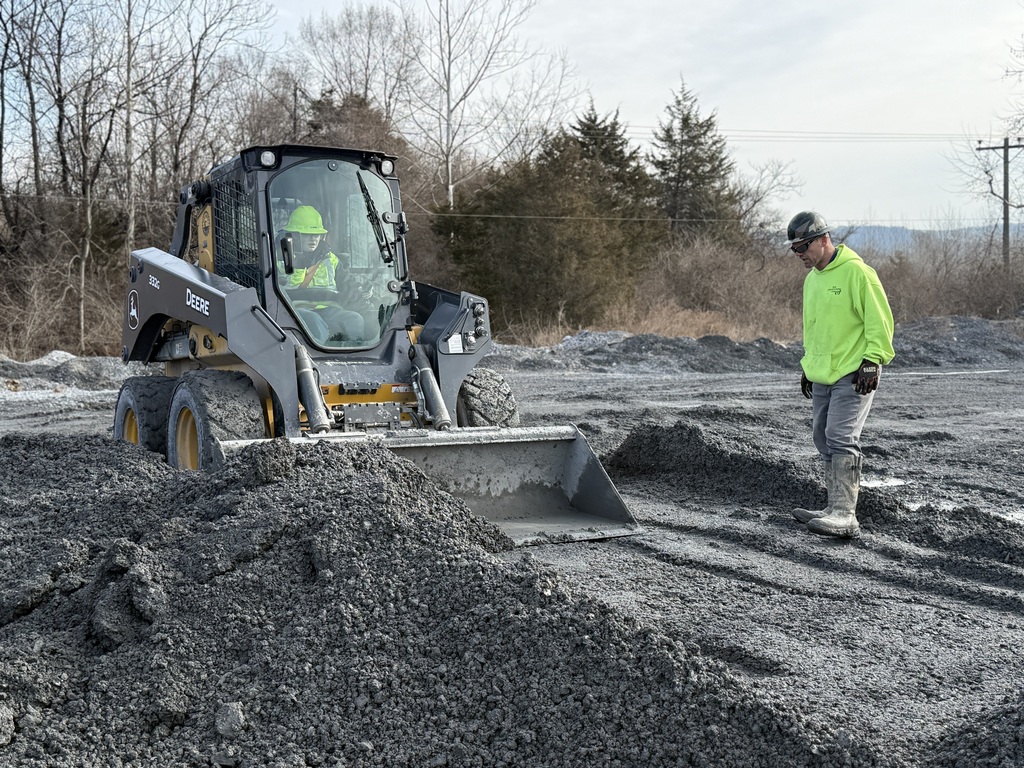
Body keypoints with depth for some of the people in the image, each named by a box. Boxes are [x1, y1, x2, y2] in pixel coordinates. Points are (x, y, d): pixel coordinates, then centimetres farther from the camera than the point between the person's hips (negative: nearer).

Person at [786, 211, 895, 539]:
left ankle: (845, 515, -19)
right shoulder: (811, 278, 15)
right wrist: (808, 365, 22)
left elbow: (880, 321, -13)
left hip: (853, 376, -9)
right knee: (824, 439, 10)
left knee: (840, 438, -17)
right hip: (823, 376, 9)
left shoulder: (856, 272, -12)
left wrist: (872, 362, -17)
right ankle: (836, 509, 17)